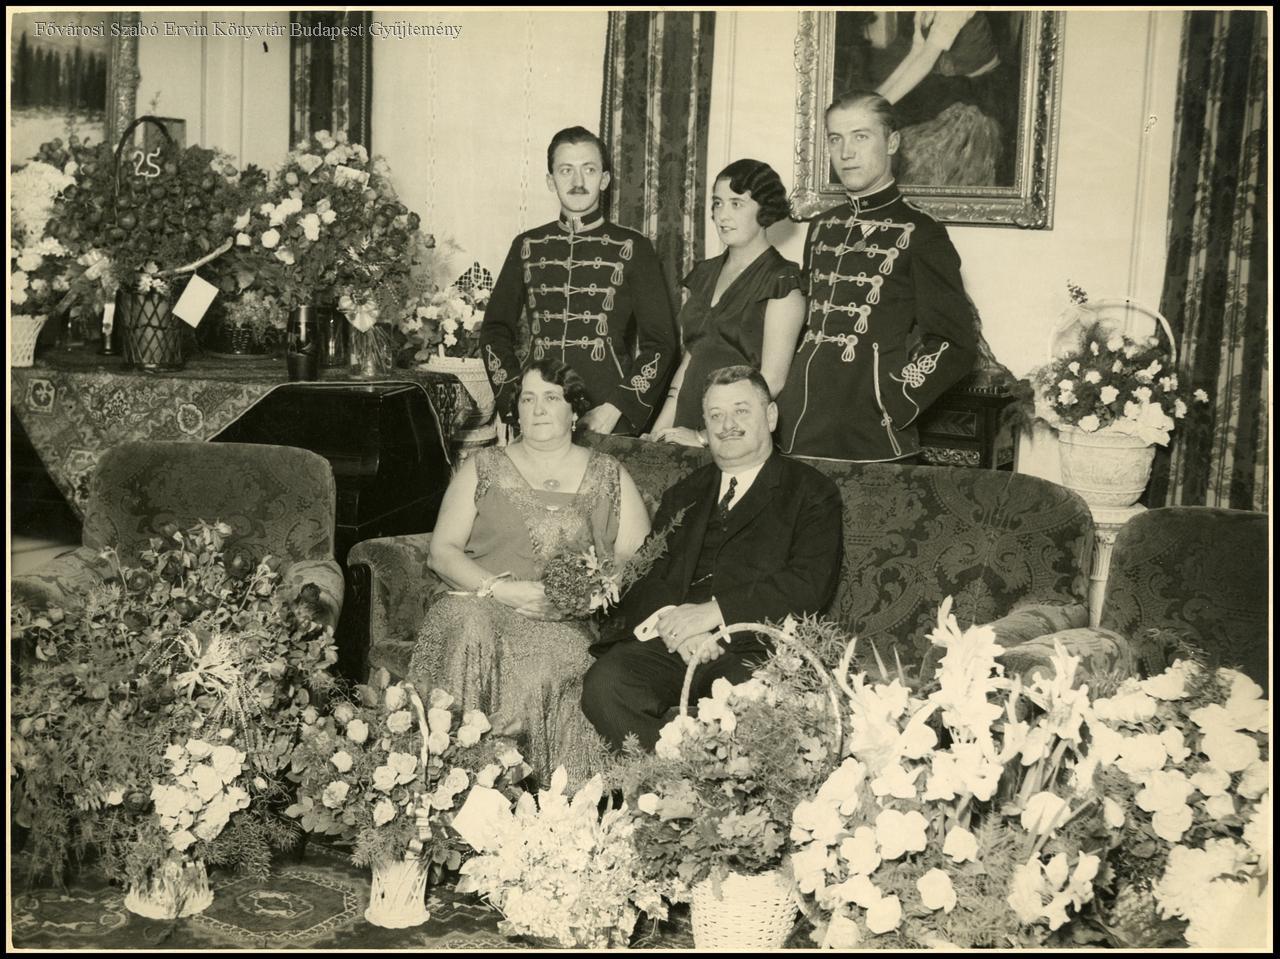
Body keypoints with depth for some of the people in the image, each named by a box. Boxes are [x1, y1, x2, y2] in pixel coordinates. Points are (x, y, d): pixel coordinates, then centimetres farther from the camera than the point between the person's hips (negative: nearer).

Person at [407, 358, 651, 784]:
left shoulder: (608, 477, 15)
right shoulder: (483, 467, 16)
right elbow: (442, 551, 8)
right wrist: (498, 588, -10)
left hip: (566, 622, 0)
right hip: (483, 608, 1)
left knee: (545, 662, -35)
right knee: (469, 629, -35)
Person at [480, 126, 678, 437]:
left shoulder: (632, 248, 2)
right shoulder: (527, 247, 10)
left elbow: (659, 342, 0)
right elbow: (495, 329, 13)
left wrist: (615, 409, -10)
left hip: (610, 421, -2)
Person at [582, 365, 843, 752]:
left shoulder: (810, 492, 12)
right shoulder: (683, 495, 25)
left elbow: (811, 584, -4)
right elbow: (641, 580, 13)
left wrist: (714, 611, -12)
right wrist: (673, 623, -10)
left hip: (754, 651, -3)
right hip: (669, 645, 4)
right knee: (602, 684, -25)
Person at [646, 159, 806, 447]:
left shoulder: (781, 280, -6)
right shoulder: (706, 273, 13)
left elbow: (772, 380, -13)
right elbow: (689, 361, 14)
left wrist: (705, 437, -15)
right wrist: (660, 430, 3)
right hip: (685, 432, 5)